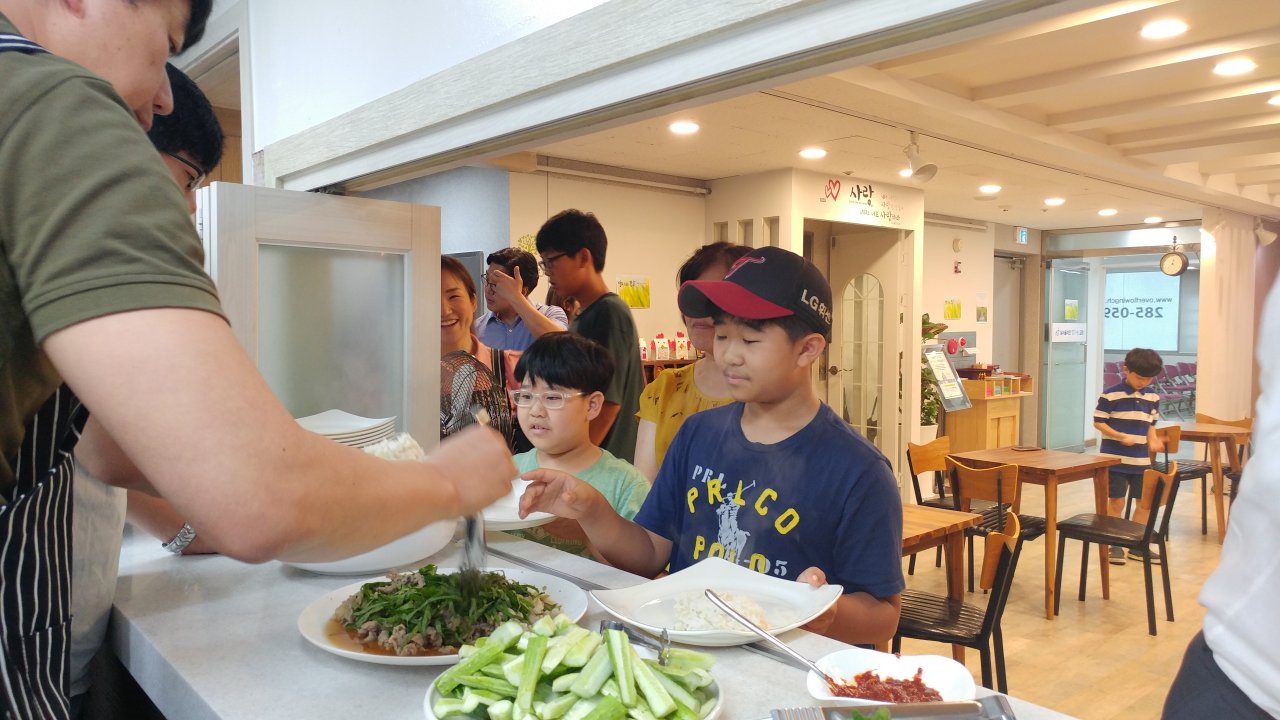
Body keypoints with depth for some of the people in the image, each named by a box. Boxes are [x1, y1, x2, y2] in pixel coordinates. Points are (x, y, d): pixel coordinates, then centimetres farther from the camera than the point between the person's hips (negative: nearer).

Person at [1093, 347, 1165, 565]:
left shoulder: (1152, 398, 6)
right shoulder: (1110, 395, -11)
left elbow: (1150, 424, 16)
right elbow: (1098, 422, -8)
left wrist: (1153, 440, -2)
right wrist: (1121, 436, -18)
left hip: (1141, 459, 5)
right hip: (1114, 458, -5)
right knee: (1116, 501, 0)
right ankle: (1115, 545, 14)